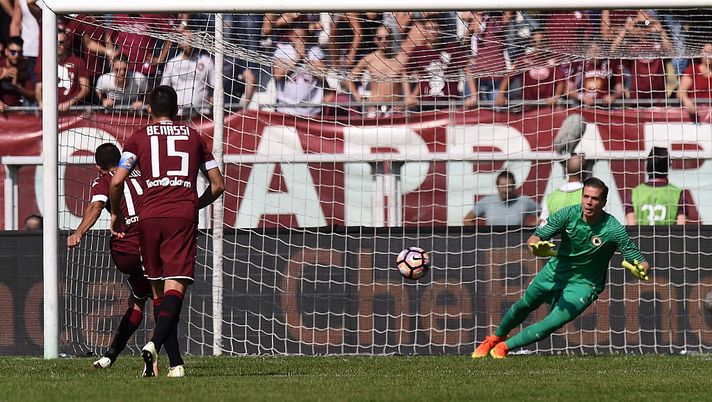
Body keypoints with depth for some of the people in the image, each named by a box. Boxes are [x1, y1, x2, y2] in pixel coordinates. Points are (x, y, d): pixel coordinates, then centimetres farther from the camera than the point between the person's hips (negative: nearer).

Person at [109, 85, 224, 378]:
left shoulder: (139, 138, 10)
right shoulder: (193, 137, 16)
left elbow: (117, 181, -2)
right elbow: (217, 185, 18)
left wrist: (116, 213, 14)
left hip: (149, 216, 1)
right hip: (183, 216, 0)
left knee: (158, 289, 12)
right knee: (175, 286, -10)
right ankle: (155, 344, -34)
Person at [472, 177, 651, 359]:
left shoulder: (614, 230, -26)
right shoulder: (569, 214, -20)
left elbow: (643, 265, -24)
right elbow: (533, 239, -19)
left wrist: (639, 270, -48)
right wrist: (537, 247, -43)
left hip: (582, 285, -3)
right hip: (555, 272, 3)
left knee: (553, 323, -20)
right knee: (524, 305, 21)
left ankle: (504, 347, -2)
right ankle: (497, 337, 51)